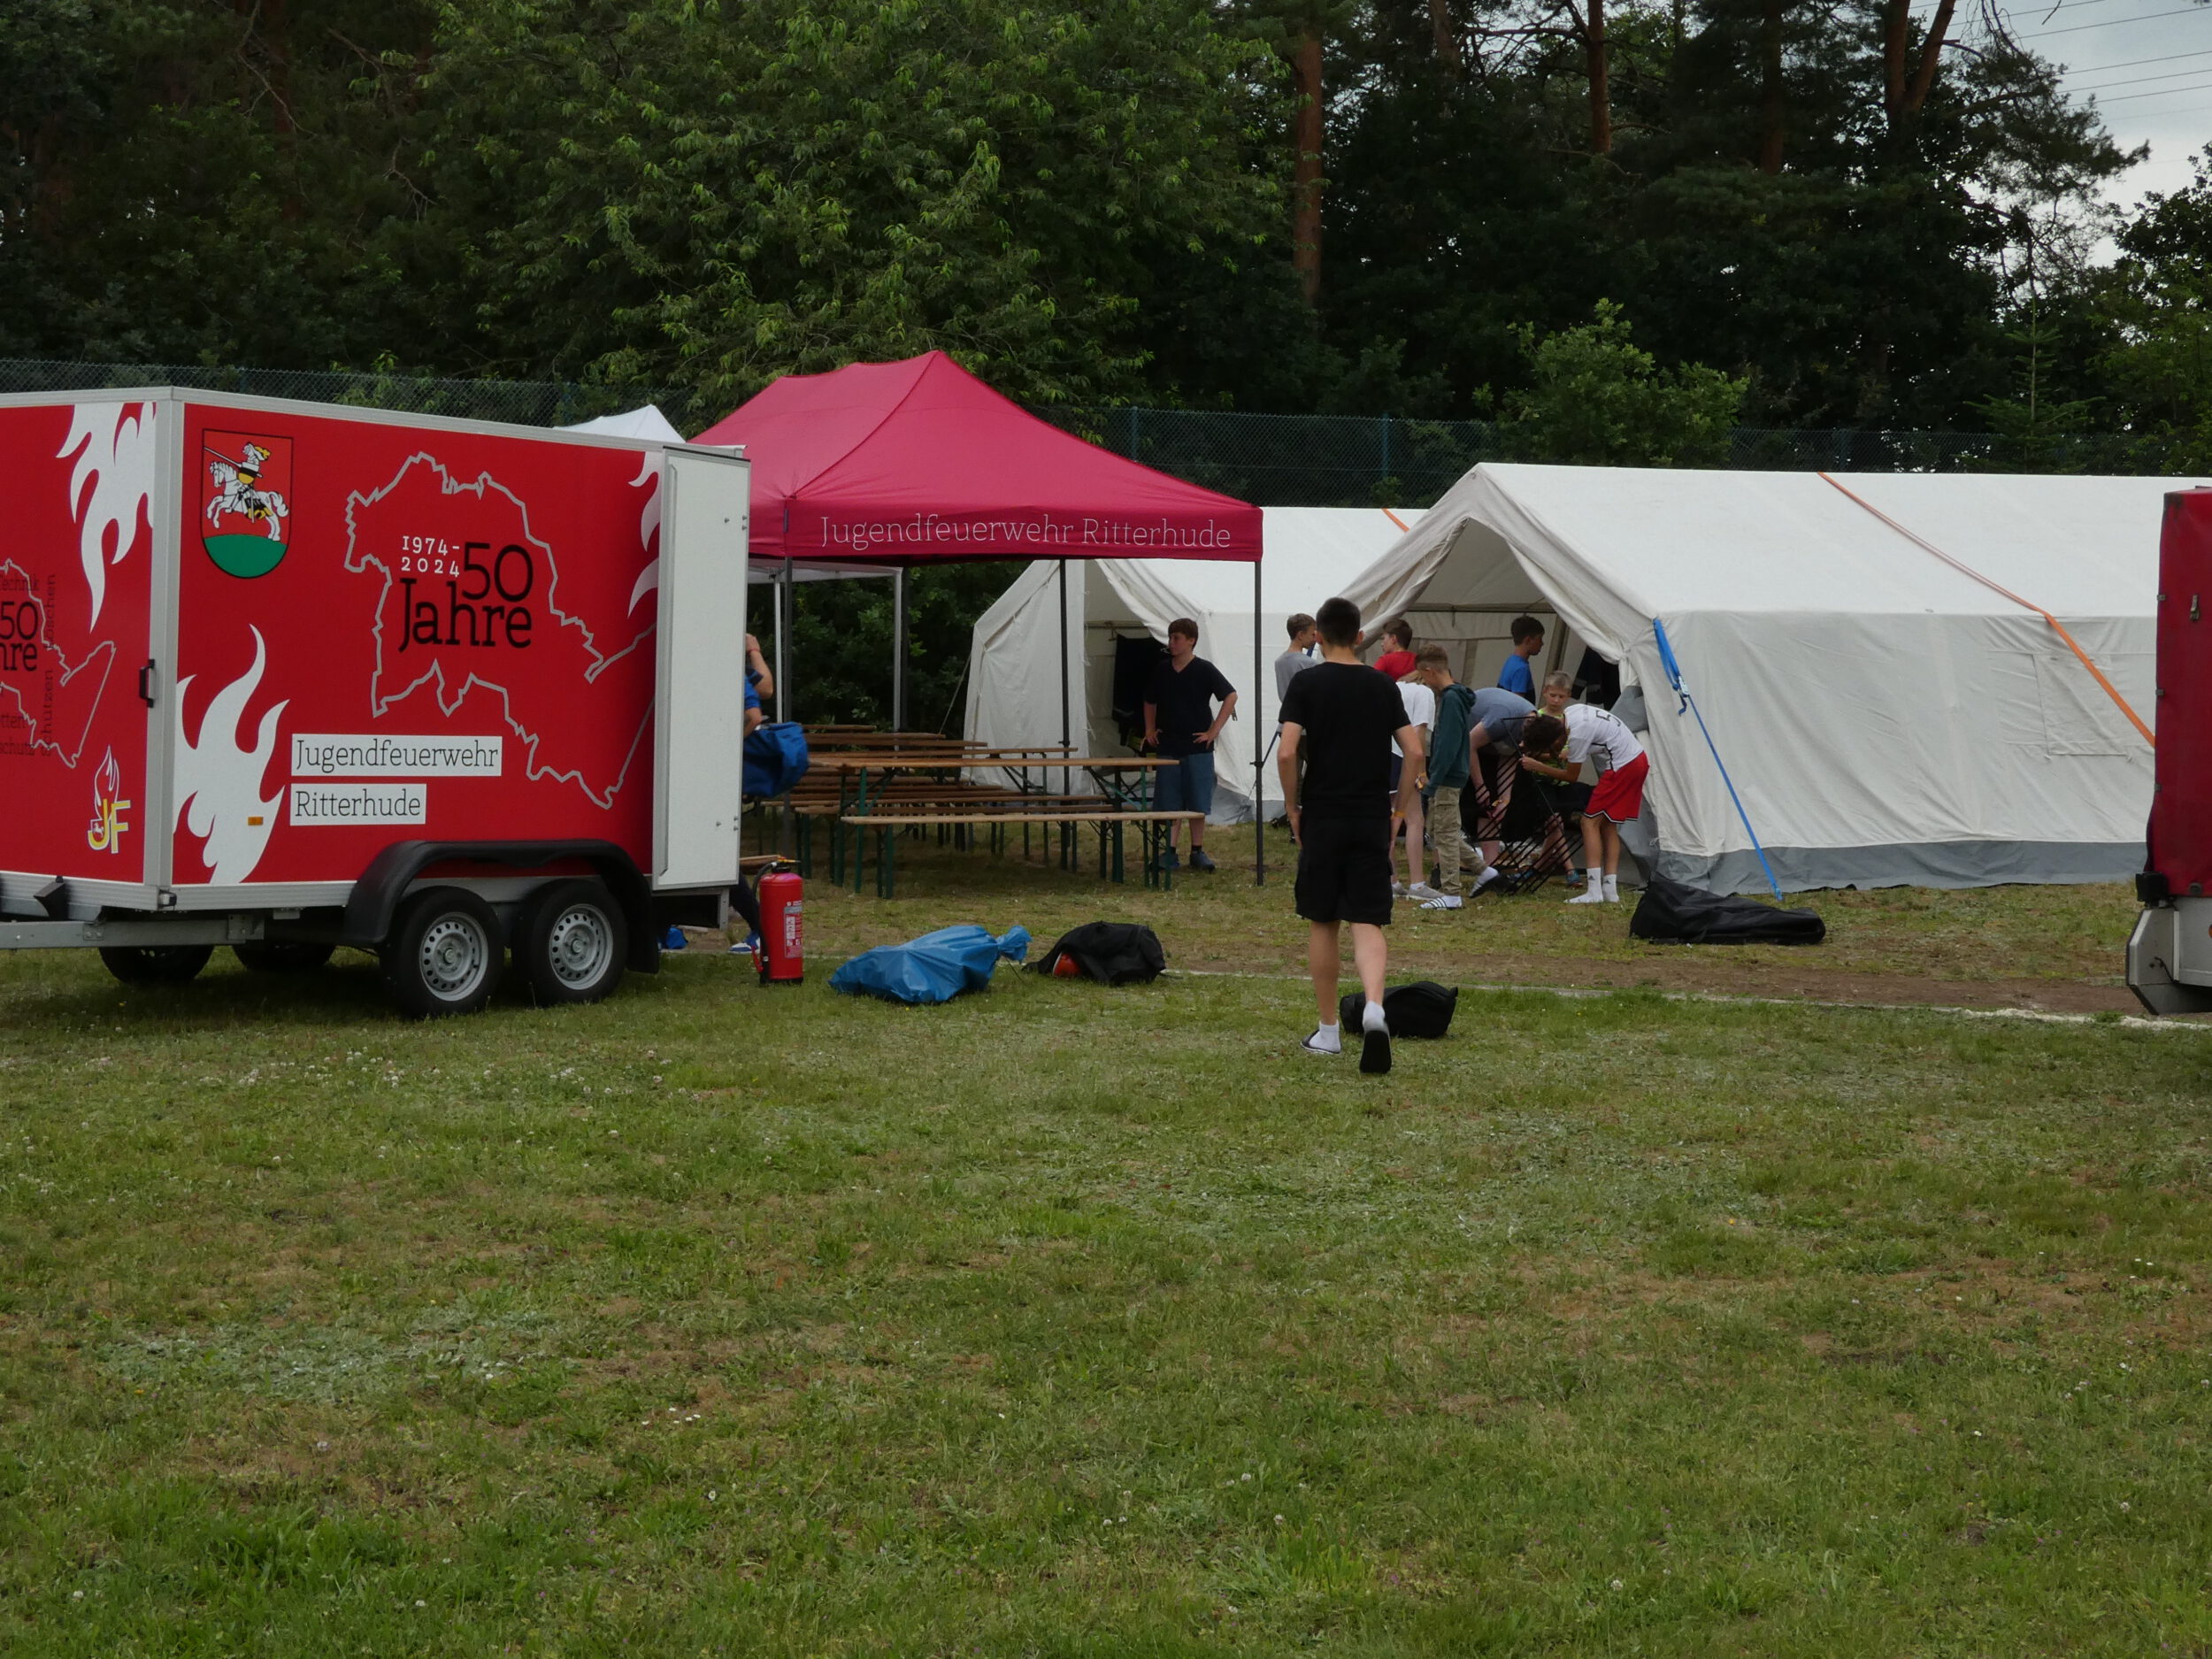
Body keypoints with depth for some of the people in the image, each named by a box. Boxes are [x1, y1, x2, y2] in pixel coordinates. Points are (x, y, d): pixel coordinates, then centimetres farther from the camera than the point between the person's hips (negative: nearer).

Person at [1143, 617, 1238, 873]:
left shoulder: (1204, 670, -5)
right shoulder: (1162, 671, 8)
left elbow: (1231, 696, -7)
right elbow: (1150, 702, 23)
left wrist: (1214, 730, -9)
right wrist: (1149, 729, 12)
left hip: (1197, 747, -3)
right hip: (1168, 747, 3)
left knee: (1198, 804, 2)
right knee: (1169, 804, 1)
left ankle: (1198, 852, 11)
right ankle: (1170, 853, 4)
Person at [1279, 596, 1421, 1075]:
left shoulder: (1307, 683, -4)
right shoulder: (1383, 685, 5)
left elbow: (1287, 753, -13)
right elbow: (1414, 752, 0)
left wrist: (1292, 807, 0)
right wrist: (1397, 806, 9)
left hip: (1322, 819, -1)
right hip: (1371, 821, 2)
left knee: (1323, 925, 10)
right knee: (1367, 923, -2)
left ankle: (1328, 1031, 15)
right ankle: (1373, 1008, -28)